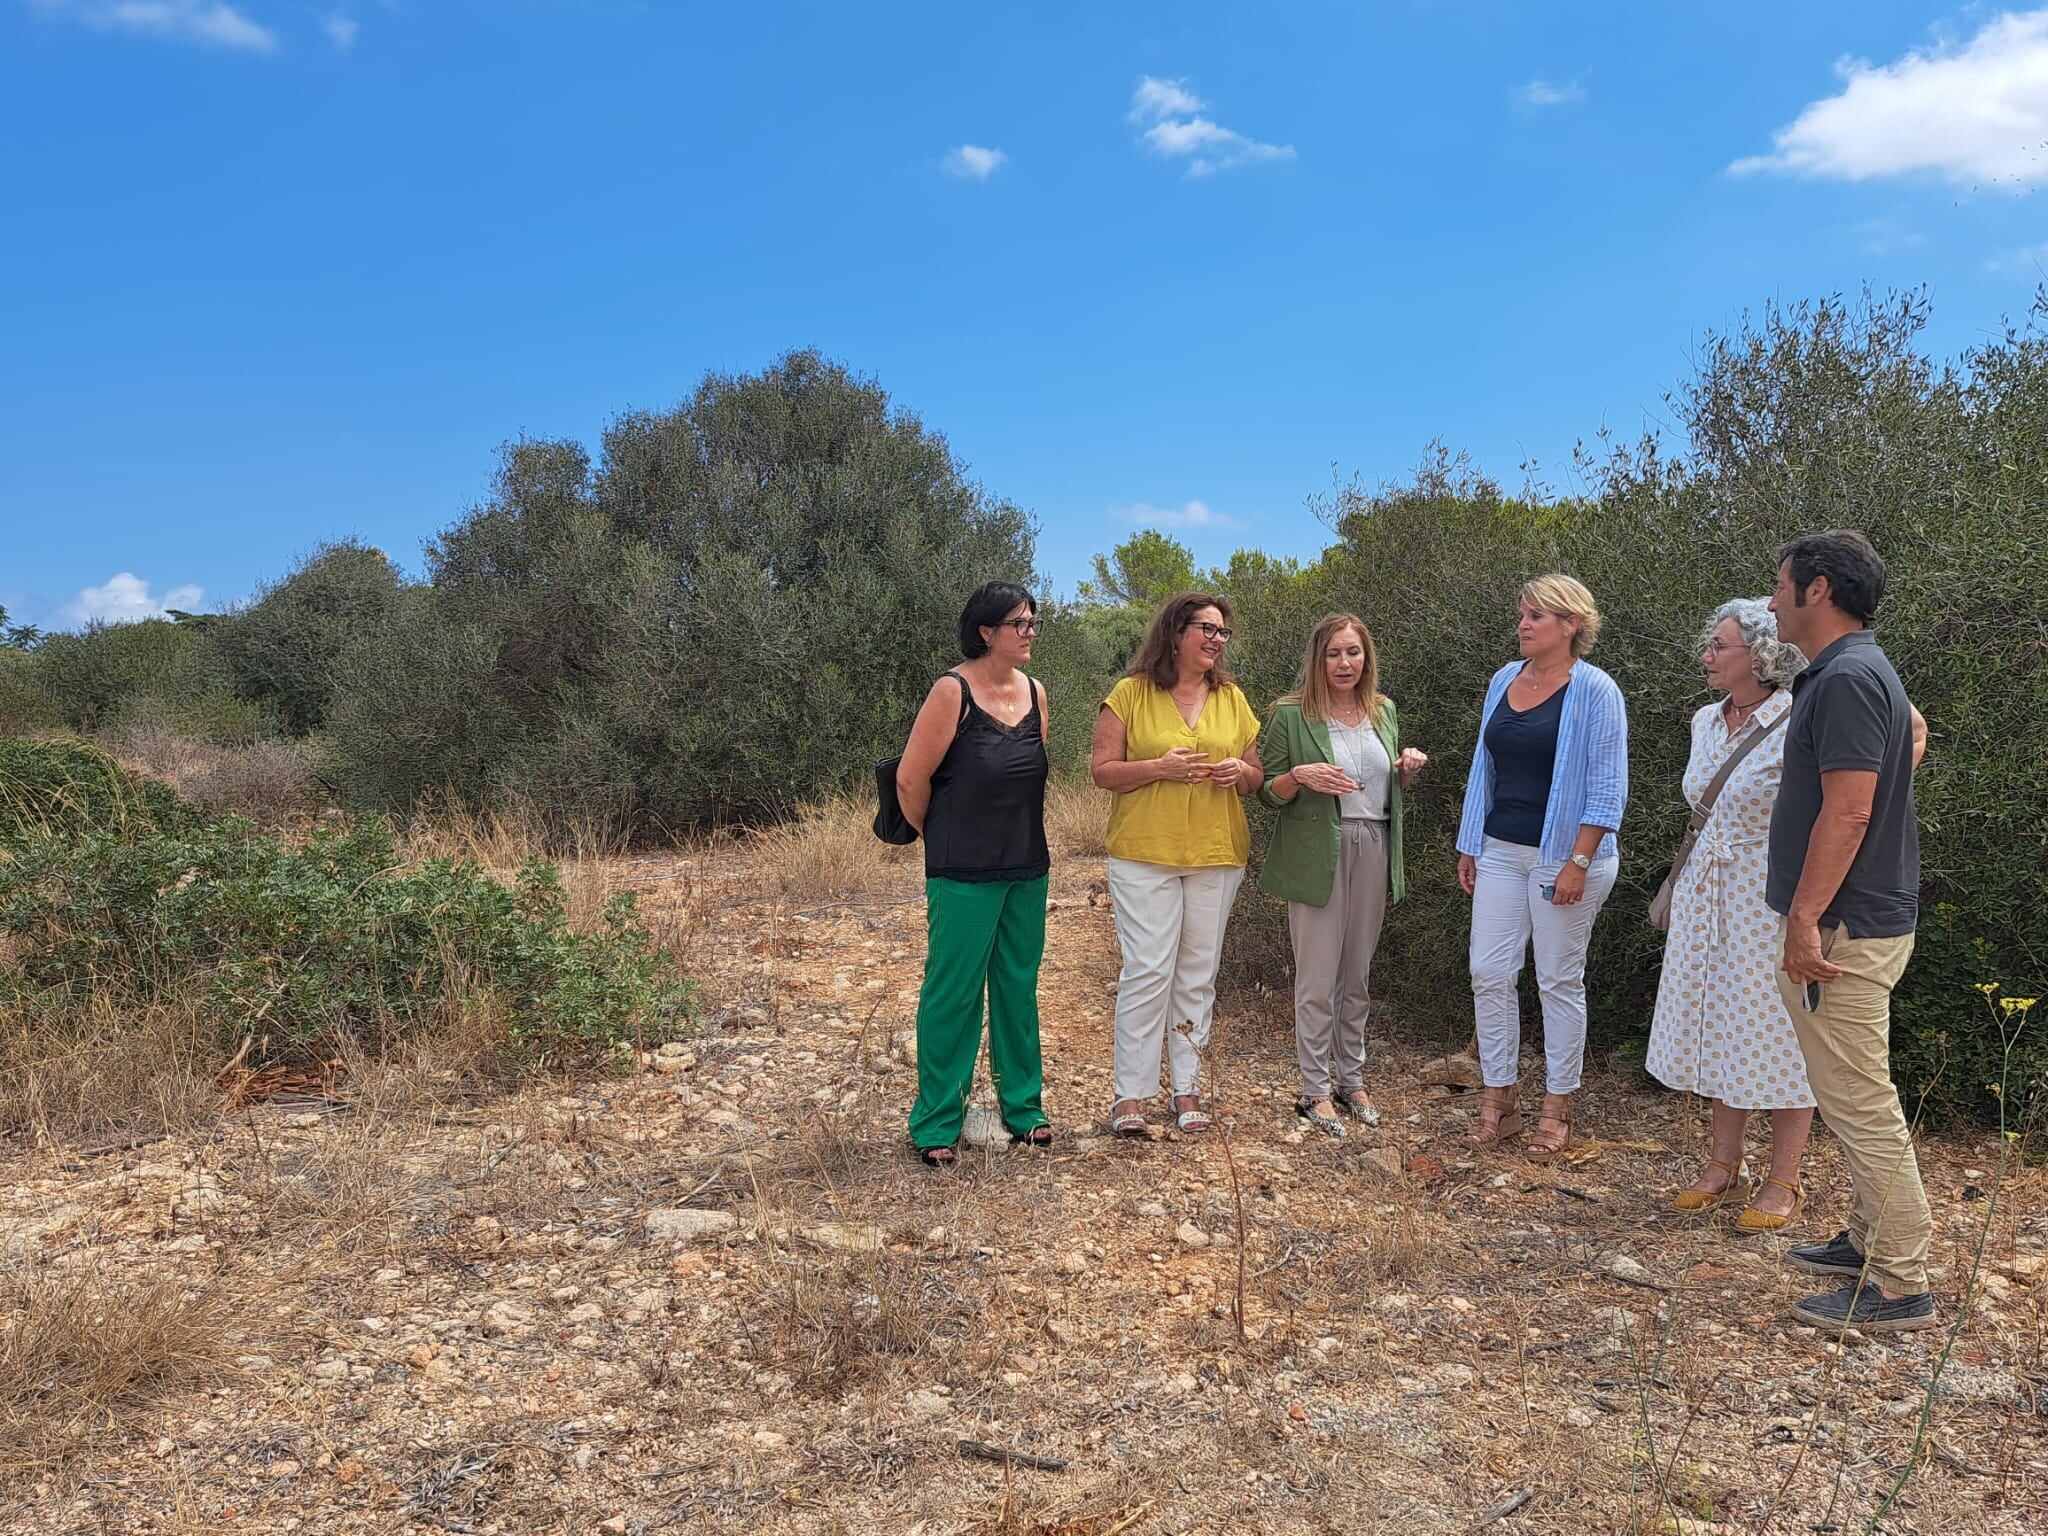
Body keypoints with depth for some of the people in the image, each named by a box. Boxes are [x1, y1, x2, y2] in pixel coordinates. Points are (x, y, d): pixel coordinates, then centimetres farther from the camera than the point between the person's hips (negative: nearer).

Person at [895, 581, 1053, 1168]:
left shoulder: (1035, 692, 7)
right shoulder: (953, 691, -12)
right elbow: (911, 780, -9)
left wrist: (1028, 842, 16)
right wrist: (943, 839, 4)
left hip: (1027, 869, 6)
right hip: (965, 874, -6)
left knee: (1019, 989, 14)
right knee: (954, 993, 1)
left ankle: (1022, 1105, 28)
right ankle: (936, 1123, 14)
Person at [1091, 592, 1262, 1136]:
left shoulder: (1232, 699, 11)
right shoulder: (1130, 695, -1)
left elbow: (1256, 775, 15)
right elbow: (1103, 770, -4)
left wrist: (1240, 772, -8)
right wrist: (1160, 768, -19)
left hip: (1217, 854, 4)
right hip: (1144, 853, -4)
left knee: (1198, 974, 9)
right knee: (1147, 971, -5)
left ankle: (1188, 1087, 19)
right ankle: (1132, 1093, 5)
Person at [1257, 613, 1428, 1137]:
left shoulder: (1384, 711, 10)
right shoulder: (1291, 715, -6)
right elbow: (1267, 792, -3)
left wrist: (1408, 770, -1)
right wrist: (1301, 777, -23)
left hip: (1374, 853, 5)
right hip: (1317, 856, -5)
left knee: (1357, 975, 14)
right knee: (1318, 979, -1)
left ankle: (1352, 1079, 26)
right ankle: (1315, 1090, 10)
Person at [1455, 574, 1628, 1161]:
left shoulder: (1594, 690, -9)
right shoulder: (1504, 681, 9)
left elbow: (1607, 788, -12)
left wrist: (1578, 863, -18)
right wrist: (1469, 847, 14)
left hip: (1562, 855, -6)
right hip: (1500, 852, 6)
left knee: (1559, 981, 4)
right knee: (1489, 974, 3)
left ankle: (1557, 1109, 16)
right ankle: (1498, 1100, 14)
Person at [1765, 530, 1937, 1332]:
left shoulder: (1847, 679, -19)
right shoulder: (1848, 672, 14)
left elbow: (1847, 813, -25)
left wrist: (1805, 919, -23)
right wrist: (1804, 911, 22)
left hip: (1845, 929, -11)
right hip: (1852, 922, 11)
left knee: (1860, 1101, -3)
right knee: (1854, 1094, 19)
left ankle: (1899, 1288, 6)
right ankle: (1873, 1241, 31)